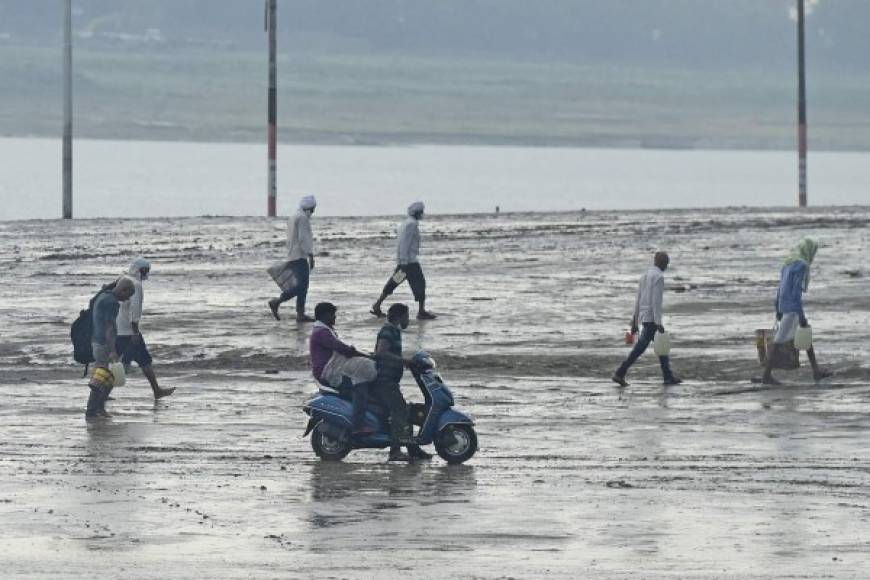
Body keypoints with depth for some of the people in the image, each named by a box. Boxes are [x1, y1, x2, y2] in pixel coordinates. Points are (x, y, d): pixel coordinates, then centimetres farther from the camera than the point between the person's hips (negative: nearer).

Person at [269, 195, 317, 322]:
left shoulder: (293, 218, 22)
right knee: (302, 285, -15)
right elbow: (304, 238, -18)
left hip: (291, 258, 10)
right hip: (300, 257, -10)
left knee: (302, 286, 8)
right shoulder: (303, 218, -9)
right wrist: (310, 255, -19)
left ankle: (300, 314, 4)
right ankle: (277, 302, -20)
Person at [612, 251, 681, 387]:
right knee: (640, 347, -10)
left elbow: (638, 300, 17)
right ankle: (620, 373, -14)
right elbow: (656, 301, -20)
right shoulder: (659, 277, -13)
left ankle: (668, 376, 17)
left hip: (643, 317, 10)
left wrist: (635, 322, 20)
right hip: (652, 317, -10)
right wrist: (658, 323, -21)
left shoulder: (644, 276, 16)